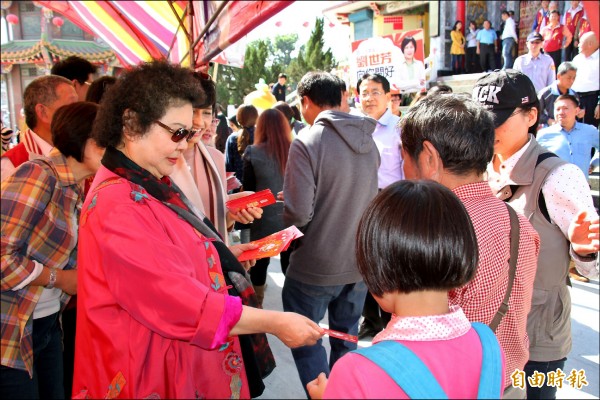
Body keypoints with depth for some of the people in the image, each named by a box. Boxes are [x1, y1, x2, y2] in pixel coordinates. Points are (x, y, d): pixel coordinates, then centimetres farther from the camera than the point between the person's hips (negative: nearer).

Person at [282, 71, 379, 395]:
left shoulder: (307, 142, -18)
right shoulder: (368, 141, 3)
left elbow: (298, 213, -22)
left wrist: (286, 208, -1)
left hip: (316, 266, -6)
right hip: (360, 262, 6)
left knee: (305, 340, 13)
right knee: (346, 338, 22)